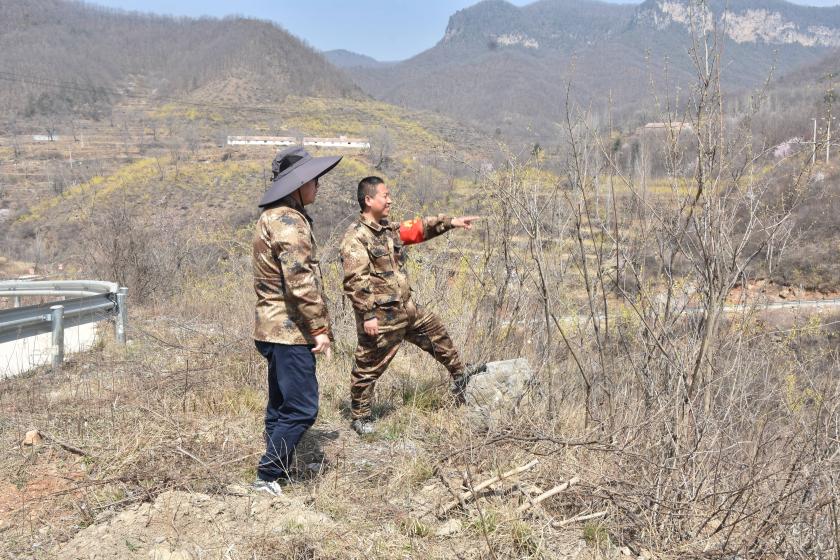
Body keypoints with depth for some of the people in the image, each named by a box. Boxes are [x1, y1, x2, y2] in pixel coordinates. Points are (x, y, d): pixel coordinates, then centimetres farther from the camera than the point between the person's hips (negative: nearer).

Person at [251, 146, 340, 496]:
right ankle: (267, 477, 2)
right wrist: (320, 327, -17)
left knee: (281, 407, 17)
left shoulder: (272, 217, 16)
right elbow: (300, 282, -23)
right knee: (301, 409, -5)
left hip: (274, 327, 11)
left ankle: (274, 473, 27)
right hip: (290, 330, -11)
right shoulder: (289, 222, -18)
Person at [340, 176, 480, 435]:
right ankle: (360, 417, 21)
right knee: (369, 368, 4)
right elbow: (355, 282, -23)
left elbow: (418, 228, 19)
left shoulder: (389, 229, 9)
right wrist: (368, 315, -25)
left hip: (407, 309, 9)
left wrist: (450, 222, 11)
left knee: (437, 333, 22)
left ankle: (461, 378, 41)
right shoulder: (355, 238, -18)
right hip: (380, 318, -9)